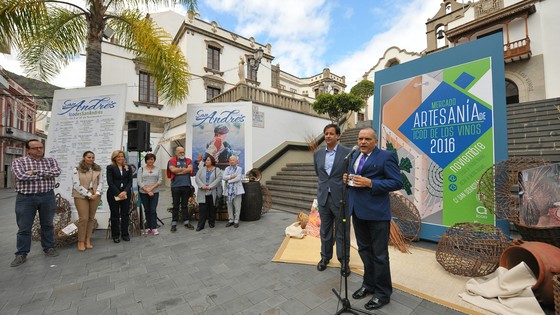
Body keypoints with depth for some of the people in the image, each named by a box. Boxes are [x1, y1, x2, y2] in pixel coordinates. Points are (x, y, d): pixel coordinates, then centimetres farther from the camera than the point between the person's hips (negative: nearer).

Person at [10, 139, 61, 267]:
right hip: (25, 198, -1)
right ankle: (21, 254, 19)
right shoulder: (19, 161, 1)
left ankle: (49, 248, 25)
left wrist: (35, 172, -16)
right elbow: (22, 176, -16)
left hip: (47, 197, 1)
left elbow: (56, 172, -13)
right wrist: (45, 175, -12)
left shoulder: (51, 160, 6)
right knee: (24, 228, 6)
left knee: (47, 225, 12)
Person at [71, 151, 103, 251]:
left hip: (95, 196, 3)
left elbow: (100, 182, 6)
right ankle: (81, 241, 8)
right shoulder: (77, 169, -2)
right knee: (83, 218, -6)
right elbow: (76, 185, -8)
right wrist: (89, 195, -13)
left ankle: (88, 240, 15)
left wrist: (97, 193, -9)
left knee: (91, 218, 7)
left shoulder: (98, 169, 8)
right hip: (81, 196, -3)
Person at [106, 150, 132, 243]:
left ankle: (125, 234, 17)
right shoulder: (110, 167, 0)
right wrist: (118, 193, -13)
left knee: (125, 214, 6)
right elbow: (110, 182, -7)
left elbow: (130, 182, 3)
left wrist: (125, 192, -12)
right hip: (113, 194, -2)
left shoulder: (128, 168, 7)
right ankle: (115, 235, 19)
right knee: (115, 215, 7)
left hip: (126, 194, 2)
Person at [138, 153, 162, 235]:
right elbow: (139, 182, -3)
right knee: (147, 210, 9)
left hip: (155, 192, -1)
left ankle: (154, 228, 0)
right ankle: (148, 227, 19)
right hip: (143, 193, 1)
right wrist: (147, 190, -12)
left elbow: (160, 180, -2)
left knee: (153, 210, -5)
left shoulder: (158, 169, 5)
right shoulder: (141, 169, 4)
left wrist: (151, 188, -13)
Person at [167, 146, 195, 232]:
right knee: (175, 206, 6)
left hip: (186, 185, 2)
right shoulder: (172, 161, 4)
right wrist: (184, 169, -5)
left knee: (185, 205, 12)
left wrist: (178, 171, -8)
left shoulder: (188, 160, 9)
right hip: (175, 186, -2)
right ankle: (174, 224, 15)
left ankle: (186, 222, 21)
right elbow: (173, 169, -15)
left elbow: (190, 169, -8)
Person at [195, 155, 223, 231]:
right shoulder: (201, 169, 12)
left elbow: (218, 179, -9)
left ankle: (212, 223, 21)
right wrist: (202, 186, -15)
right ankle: (200, 225, 6)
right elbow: (197, 178, 2)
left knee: (212, 209, 7)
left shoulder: (217, 170, 3)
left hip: (213, 193, -1)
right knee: (202, 209, 0)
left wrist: (210, 186, -18)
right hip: (203, 193, 2)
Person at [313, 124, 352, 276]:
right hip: (323, 197, 4)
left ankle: (344, 260, 29)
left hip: (340, 197, -3)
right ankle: (325, 257, 35)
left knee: (342, 232, 10)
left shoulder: (347, 153, -7)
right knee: (325, 230, 16)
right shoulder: (318, 153, 5)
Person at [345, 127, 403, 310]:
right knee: (364, 250, 20)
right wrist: (347, 178, -3)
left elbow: (397, 182, -14)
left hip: (377, 212, -6)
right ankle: (369, 284, 39)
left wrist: (370, 183, -23)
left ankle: (383, 293, 28)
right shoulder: (355, 156, 11)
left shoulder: (386, 156, -10)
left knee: (379, 254, 8)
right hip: (357, 210, 7)